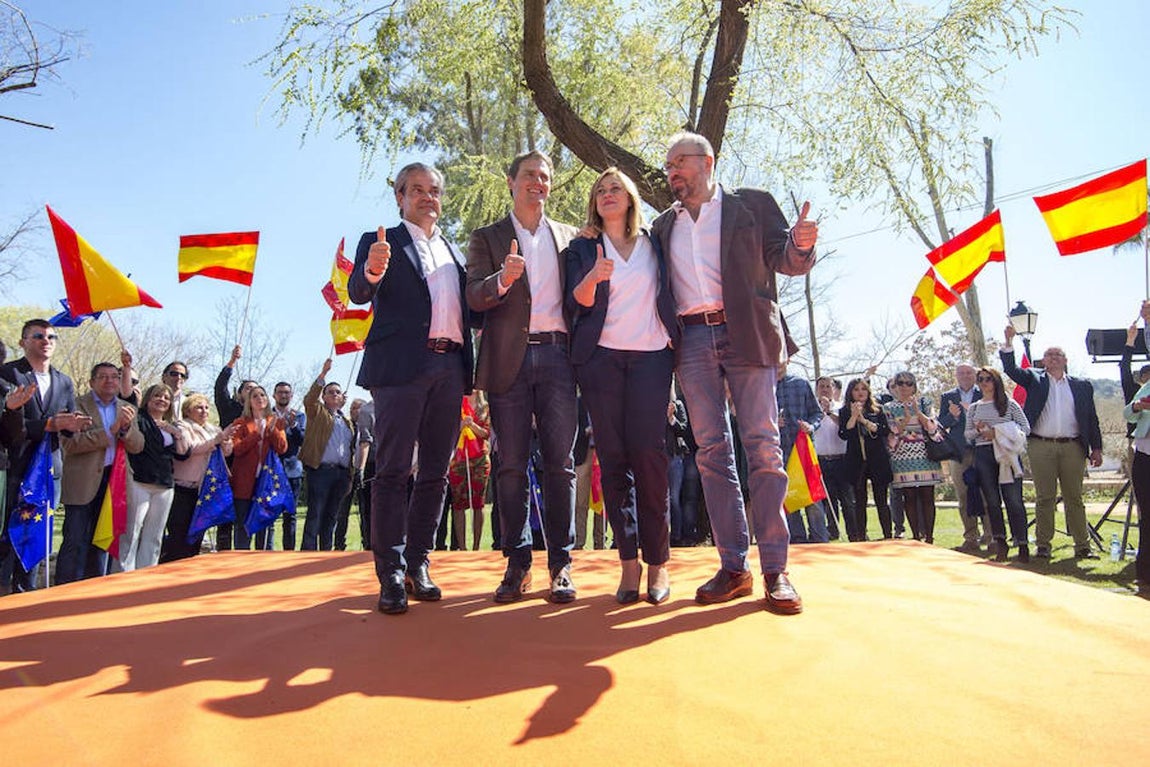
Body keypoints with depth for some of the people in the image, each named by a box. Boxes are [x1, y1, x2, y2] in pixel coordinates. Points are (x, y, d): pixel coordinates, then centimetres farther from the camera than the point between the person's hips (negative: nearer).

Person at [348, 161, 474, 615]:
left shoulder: (453, 250, 24)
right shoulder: (380, 242, 9)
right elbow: (358, 294, -7)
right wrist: (371, 271, -29)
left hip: (449, 368, 5)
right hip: (401, 365, -5)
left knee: (435, 472, 6)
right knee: (393, 471, -6)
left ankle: (418, 564, 15)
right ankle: (391, 576, -2)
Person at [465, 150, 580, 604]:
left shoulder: (569, 237, 18)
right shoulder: (486, 238, 12)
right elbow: (474, 297, -1)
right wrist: (502, 279, -22)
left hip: (557, 356, 1)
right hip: (509, 358, -1)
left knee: (560, 462, -2)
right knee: (511, 464, 1)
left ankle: (560, 565, 4)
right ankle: (518, 564, 9)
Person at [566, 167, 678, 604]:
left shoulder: (654, 244, 16)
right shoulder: (582, 249, 13)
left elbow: (670, 296, 17)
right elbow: (577, 302, -1)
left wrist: (676, 341, 3)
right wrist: (592, 278, -22)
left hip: (651, 357, 0)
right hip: (601, 358, 0)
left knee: (648, 453, -11)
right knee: (613, 458, -3)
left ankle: (657, 561, -2)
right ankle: (628, 561, 3)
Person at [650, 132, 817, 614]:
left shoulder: (752, 204, 11)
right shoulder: (664, 225, 20)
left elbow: (785, 262, 6)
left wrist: (799, 244, -16)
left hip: (746, 335, -3)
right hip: (693, 341, 3)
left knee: (763, 448, -6)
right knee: (711, 452, 0)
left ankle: (775, 570, -1)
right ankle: (733, 567, 6)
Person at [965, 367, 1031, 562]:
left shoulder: (1009, 404, 6)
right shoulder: (973, 408, 15)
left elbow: (1026, 428, 1)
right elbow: (967, 435, 15)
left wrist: (997, 433, -11)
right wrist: (978, 430, -8)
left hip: (1007, 454, -3)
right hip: (983, 456, 3)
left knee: (1014, 500, -7)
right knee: (992, 501, 4)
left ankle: (1022, 545, -2)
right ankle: (1000, 543, 12)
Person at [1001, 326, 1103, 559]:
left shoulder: (1082, 386, 13)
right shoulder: (1034, 379, 10)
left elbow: (1091, 419, 12)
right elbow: (1010, 369, -4)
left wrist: (1096, 448, 6)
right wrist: (1009, 342, -16)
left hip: (1072, 446, 1)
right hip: (1041, 447, -1)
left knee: (1074, 498, 5)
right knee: (1044, 498, 2)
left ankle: (1082, 546, 11)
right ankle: (1043, 546, 6)